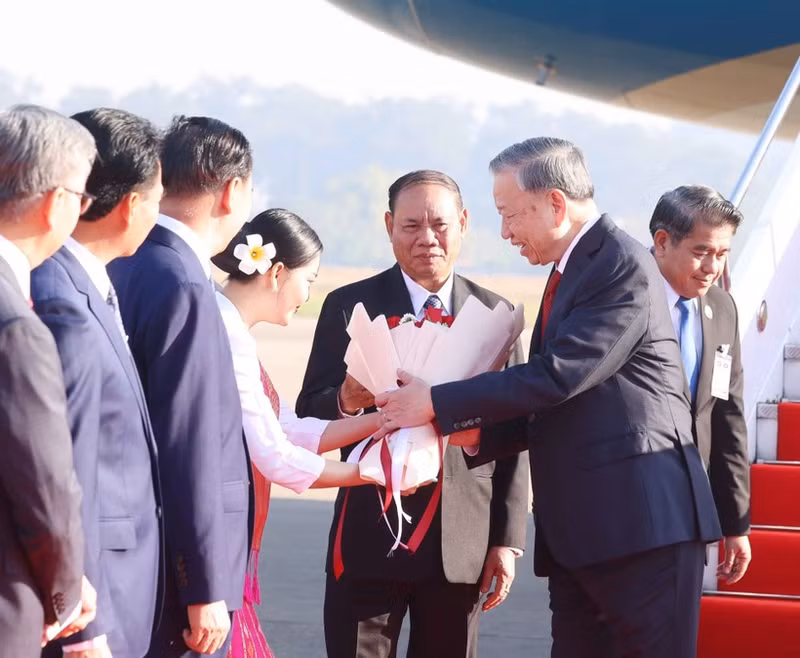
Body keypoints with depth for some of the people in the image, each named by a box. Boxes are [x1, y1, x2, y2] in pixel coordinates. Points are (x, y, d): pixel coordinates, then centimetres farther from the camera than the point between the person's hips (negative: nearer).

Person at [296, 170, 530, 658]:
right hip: (372, 538, -2)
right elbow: (309, 415, 0)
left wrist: (507, 540, 2)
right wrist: (346, 401, -23)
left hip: (462, 540, 2)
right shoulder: (350, 307, 1)